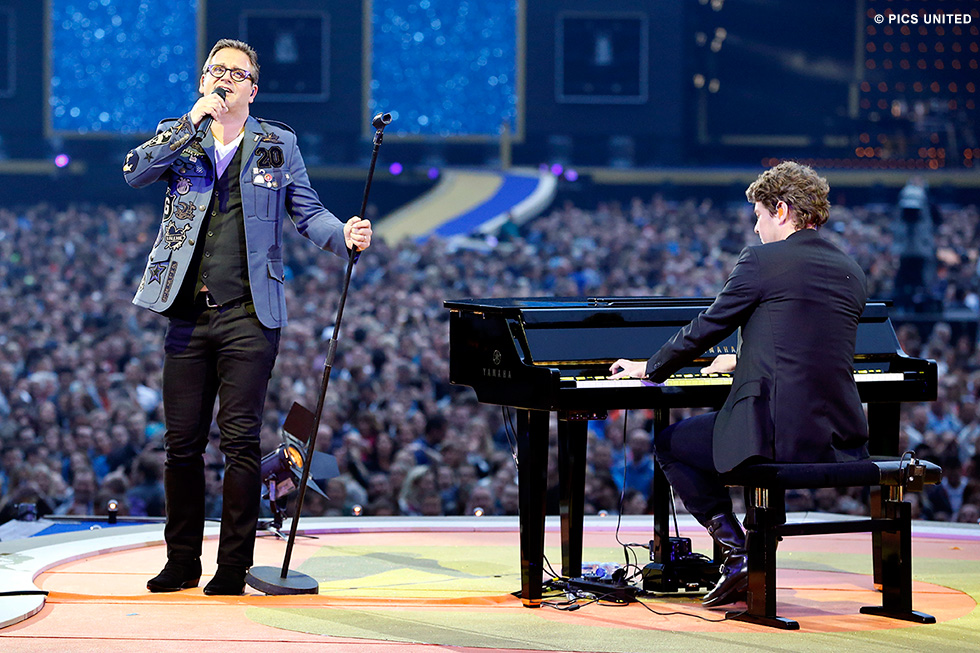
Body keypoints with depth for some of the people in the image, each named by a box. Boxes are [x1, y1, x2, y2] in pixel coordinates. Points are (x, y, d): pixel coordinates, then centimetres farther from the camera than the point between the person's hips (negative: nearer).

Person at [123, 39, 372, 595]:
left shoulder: (277, 144, 10)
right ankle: (182, 562, 17)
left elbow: (307, 211, 7)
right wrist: (192, 122, -13)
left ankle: (234, 567, 2)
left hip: (249, 317, -2)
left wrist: (345, 236, -14)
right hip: (188, 315, 2)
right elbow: (135, 173, -7)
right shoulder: (177, 137, 11)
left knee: (241, 440, -4)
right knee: (182, 442, 6)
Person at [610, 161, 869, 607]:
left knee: (669, 444, 18)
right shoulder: (852, 272, 14)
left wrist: (650, 369, 18)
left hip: (777, 435, -7)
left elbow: (705, 330, 1)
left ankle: (737, 552, 8)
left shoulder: (761, 261, -6)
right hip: (841, 443, 7)